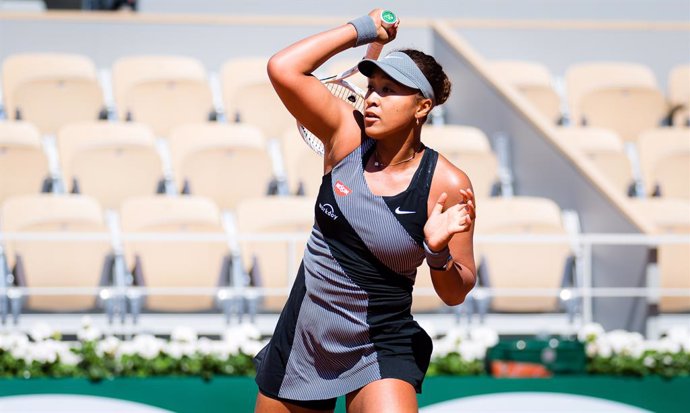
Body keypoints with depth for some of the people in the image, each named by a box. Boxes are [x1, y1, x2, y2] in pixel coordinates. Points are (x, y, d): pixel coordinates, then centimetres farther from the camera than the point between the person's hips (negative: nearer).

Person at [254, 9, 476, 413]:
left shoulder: (446, 183, -12)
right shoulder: (347, 133, -5)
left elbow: (455, 293, -6)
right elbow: (283, 68, -17)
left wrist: (439, 251, -26)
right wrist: (363, 29, -10)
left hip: (380, 350, -3)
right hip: (301, 339, 4)